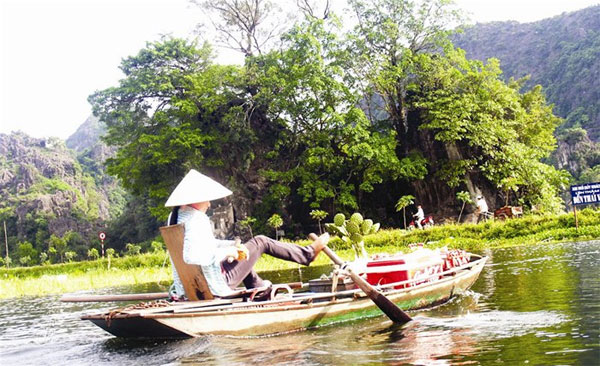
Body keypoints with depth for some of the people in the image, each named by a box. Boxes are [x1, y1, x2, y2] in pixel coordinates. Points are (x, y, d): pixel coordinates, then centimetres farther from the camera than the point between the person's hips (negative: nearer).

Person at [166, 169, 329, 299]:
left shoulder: (176, 216, 6)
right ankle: (307, 254, 19)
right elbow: (192, 256, -37)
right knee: (260, 242, 3)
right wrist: (226, 252, -23)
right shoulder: (196, 219, -23)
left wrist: (232, 246, 8)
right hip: (216, 285, -9)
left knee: (239, 254, 34)